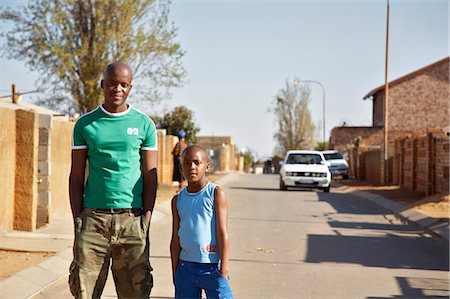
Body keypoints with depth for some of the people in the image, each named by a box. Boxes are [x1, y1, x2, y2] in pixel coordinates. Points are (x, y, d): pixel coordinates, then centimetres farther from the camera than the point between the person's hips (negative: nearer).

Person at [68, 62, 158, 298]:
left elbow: (150, 177, 5)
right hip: (93, 217, 0)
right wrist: (77, 220, 0)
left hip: (132, 219, 0)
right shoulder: (85, 124, 8)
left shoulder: (145, 125, 6)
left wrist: (146, 220, -3)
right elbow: (76, 177, 8)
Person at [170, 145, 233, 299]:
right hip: (185, 267, 4)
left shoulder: (216, 193, -4)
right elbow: (176, 239, 10)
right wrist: (175, 272, 8)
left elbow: (222, 232, -7)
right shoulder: (178, 200, 7)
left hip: (212, 268, -4)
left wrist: (224, 268, -9)